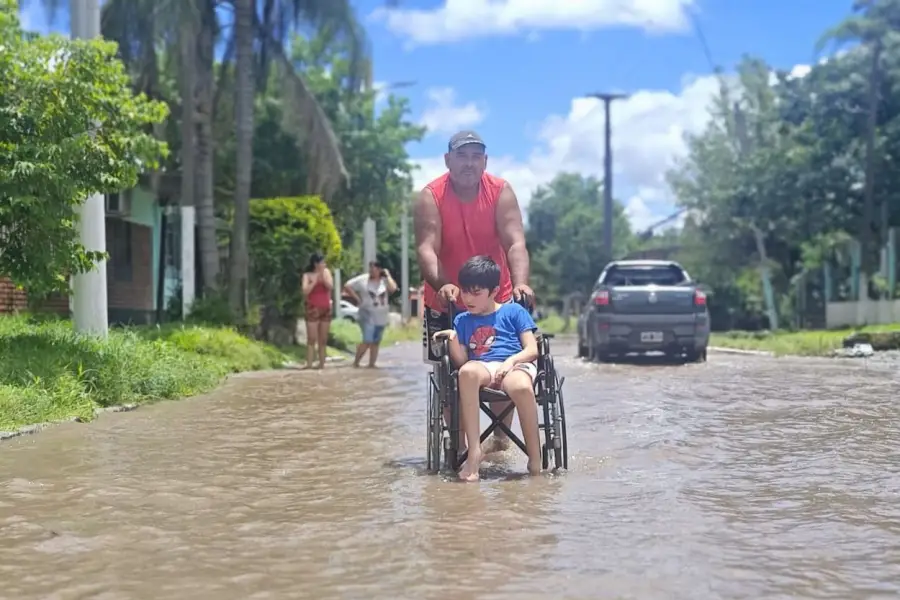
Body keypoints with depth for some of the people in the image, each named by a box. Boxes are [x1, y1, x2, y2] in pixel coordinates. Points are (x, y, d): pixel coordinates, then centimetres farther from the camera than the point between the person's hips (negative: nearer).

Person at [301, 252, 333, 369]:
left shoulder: (326, 272, 8)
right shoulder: (307, 275, -3)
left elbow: (331, 286, -5)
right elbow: (305, 291, -15)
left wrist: (323, 276, -10)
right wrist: (315, 281, -16)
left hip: (326, 309, 4)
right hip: (313, 309, -4)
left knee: (323, 340, 6)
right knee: (312, 339, -8)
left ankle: (322, 365, 10)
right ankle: (309, 365, -9)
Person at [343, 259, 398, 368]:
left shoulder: (385, 280, 1)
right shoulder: (363, 279, -5)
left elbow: (393, 288, -17)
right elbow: (347, 287, -3)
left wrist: (388, 276, -10)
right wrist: (357, 299, -6)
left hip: (381, 317, 4)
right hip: (367, 315, -4)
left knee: (376, 342, 8)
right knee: (367, 341, -13)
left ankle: (371, 364, 15)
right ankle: (355, 362, -2)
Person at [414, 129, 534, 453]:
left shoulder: (501, 192, -12)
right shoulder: (430, 197, -15)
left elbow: (515, 243, -22)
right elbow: (426, 248, -26)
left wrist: (520, 283, -41)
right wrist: (442, 285, -45)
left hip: (497, 298, 1)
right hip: (447, 299, -1)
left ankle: (501, 435, 16)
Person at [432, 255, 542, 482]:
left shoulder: (514, 311, 14)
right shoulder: (462, 320, 22)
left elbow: (532, 350, 5)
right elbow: (461, 361, 13)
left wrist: (511, 361, -14)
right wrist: (453, 340, -6)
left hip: (515, 365, -2)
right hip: (482, 367, 2)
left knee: (522, 387, -41)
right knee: (467, 372, -39)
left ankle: (535, 460, -28)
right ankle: (474, 451, -39)